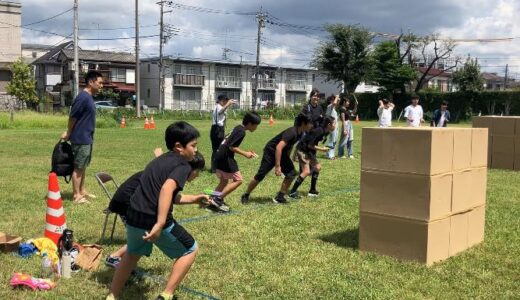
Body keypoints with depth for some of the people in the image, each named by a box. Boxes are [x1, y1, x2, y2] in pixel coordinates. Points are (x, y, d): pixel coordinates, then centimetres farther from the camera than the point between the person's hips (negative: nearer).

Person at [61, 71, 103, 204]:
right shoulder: (83, 97, -20)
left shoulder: (89, 97, 11)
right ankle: (76, 195, 6)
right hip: (81, 139, -9)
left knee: (83, 166, 16)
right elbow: (72, 117, -17)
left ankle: (82, 191, 26)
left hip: (87, 138, 9)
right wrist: (69, 134, -6)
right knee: (78, 167, -1)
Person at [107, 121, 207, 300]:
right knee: (190, 250, 13)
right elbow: (167, 189, -24)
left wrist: (193, 200, 31)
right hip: (153, 221, -8)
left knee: (133, 254, 33)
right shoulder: (183, 165, -4)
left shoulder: (159, 160, 21)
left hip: (133, 217, 8)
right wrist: (160, 224, -28)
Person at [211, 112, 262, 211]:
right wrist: (245, 154, -15)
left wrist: (246, 152, 18)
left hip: (220, 157, 10)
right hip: (225, 158, -10)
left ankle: (211, 200, 18)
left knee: (224, 181, 20)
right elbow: (231, 146, -21)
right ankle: (218, 199, -7)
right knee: (238, 180, -3)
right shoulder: (241, 132, -15)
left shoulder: (238, 128, 15)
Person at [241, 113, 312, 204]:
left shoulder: (299, 134, -1)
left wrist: (288, 161, 20)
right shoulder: (291, 133, -30)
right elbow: (279, 147, -37)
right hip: (271, 152, -9)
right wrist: (277, 166, -37)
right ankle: (245, 196, 11)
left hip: (281, 153, 9)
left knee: (291, 173, -5)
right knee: (260, 176, -7)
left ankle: (280, 197, 5)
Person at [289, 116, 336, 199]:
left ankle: (312, 191, 22)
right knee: (306, 171, -18)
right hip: (302, 150, -10)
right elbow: (310, 145, -23)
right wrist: (322, 149, -15)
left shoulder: (324, 131, 3)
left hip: (309, 151, 10)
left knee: (317, 167, 13)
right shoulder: (319, 131, -25)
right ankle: (292, 192, -14)